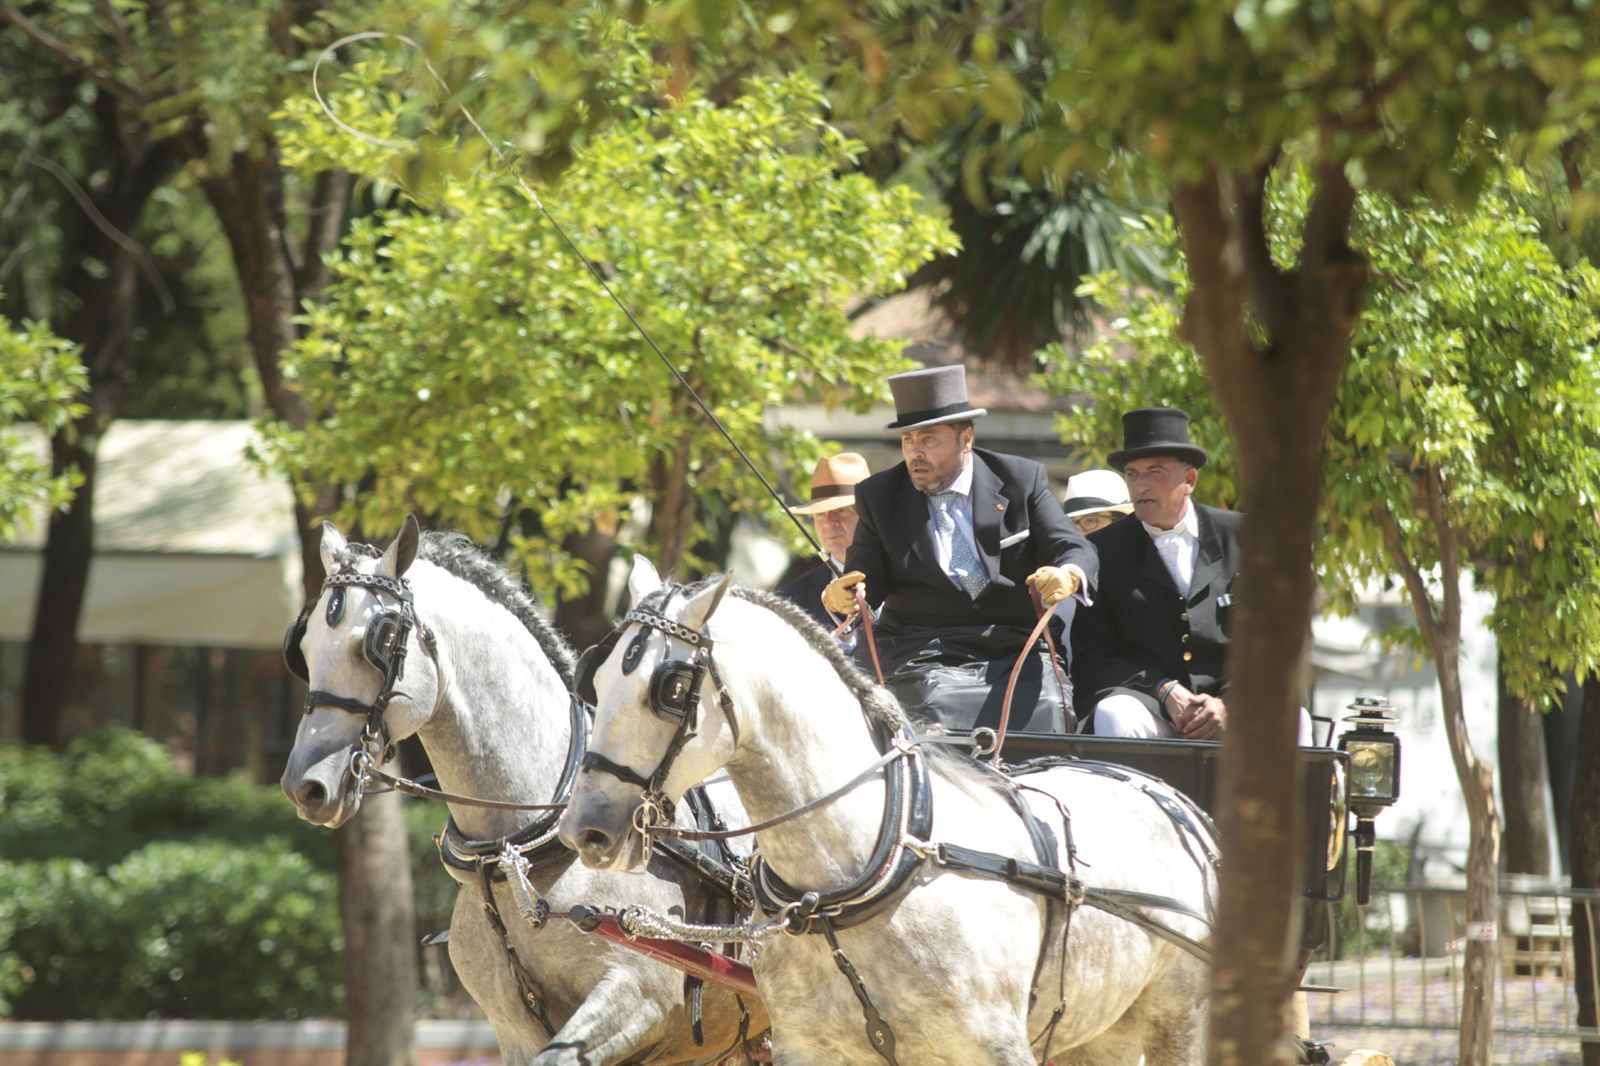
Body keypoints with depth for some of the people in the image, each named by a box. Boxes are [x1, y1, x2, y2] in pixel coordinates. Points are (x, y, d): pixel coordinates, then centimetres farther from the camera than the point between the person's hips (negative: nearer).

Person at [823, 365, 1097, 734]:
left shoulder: (1022, 480, 7)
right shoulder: (879, 496, 10)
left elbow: (1076, 550, 2)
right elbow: (869, 579, 7)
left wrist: (1068, 576, -22)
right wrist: (844, 594, -18)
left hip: (1017, 649, 0)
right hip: (924, 658, 0)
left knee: (1045, 711, -27)